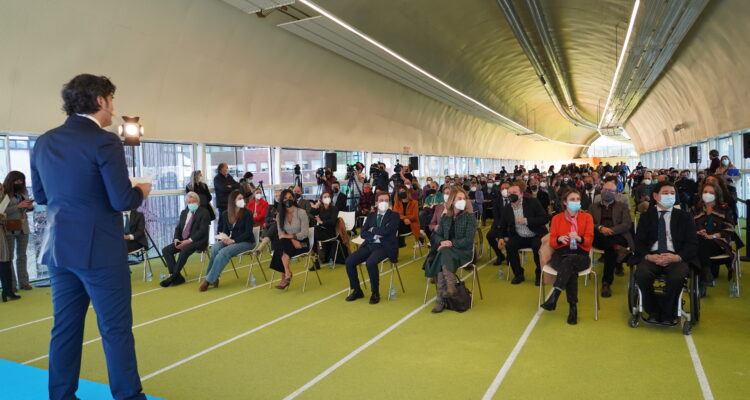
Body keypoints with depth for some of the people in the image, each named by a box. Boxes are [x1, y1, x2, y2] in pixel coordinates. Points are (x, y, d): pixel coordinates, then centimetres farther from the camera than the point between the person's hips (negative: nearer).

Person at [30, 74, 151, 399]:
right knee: (116, 329, 2)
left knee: (65, 327, 14)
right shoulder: (104, 141, -14)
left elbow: (40, 196, 17)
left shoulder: (43, 143, 8)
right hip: (100, 251, -7)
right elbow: (122, 201, -18)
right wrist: (140, 192, 2)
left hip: (59, 249, 7)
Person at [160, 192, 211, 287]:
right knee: (166, 250, -12)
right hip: (183, 240, 7)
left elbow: (202, 230, -13)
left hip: (197, 241, -7)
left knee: (185, 250, -35)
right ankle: (177, 277, -15)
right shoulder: (184, 212, 18)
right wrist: (176, 239, -3)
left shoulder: (204, 212, -3)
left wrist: (189, 240, -21)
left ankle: (173, 277, -25)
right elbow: (178, 228, 18)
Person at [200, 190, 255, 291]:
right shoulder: (226, 214, 7)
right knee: (215, 247, -26)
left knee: (224, 252, -28)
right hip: (231, 241, 5)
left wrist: (233, 240, -20)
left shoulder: (247, 213, -7)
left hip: (246, 242, -5)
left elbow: (248, 232, -12)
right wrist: (224, 237, -10)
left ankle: (209, 280, -21)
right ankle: (213, 277, -21)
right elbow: (225, 230, 14)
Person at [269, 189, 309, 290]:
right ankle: (287, 274, -25)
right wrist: (293, 240, -20)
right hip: (288, 243, 4)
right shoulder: (279, 215, 5)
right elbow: (281, 234, -2)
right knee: (277, 244, -29)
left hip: (302, 243, -4)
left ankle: (286, 275, -22)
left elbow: (304, 234, -12)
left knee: (282, 244, -30)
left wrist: (289, 236, -20)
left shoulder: (301, 212, -7)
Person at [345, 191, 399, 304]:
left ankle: (375, 293, -13)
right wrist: (374, 236, -10)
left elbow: (386, 230, -16)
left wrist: (372, 230, -2)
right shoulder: (371, 215, 17)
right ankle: (357, 291, 5)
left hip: (384, 247, -5)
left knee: (370, 262, -33)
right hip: (369, 245, 6)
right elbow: (362, 233, 8)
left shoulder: (394, 216, 1)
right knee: (349, 261, -13)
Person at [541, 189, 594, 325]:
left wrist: (579, 238, -24)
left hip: (580, 255, -1)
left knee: (568, 262, -38)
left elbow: (589, 240, -1)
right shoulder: (557, 218, 11)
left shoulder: (587, 217, 9)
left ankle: (554, 296, -44)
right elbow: (552, 242, 5)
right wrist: (559, 239, -20)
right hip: (560, 254, 1)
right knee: (571, 271, -35)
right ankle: (573, 307, -32)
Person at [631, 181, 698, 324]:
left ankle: (667, 315, -11)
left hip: (676, 257, 0)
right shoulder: (646, 216, 16)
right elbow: (639, 242, 7)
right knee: (642, 274, -33)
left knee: (678, 276, -35)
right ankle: (653, 312, -9)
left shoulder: (684, 217, 15)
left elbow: (692, 243, 6)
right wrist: (648, 256, -15)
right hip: (651, 256, 0)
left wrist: (677, 257, -14)